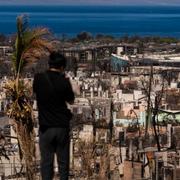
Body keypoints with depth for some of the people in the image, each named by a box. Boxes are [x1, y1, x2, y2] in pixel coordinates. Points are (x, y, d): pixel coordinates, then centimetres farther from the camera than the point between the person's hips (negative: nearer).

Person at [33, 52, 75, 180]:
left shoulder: (39, 78, -5)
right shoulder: (64, 82, -8)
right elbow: (71, 101, 5)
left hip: (45, 127, 0)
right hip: (62, 126, 0)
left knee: (46, 161, 4)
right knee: (63, 161, 8)